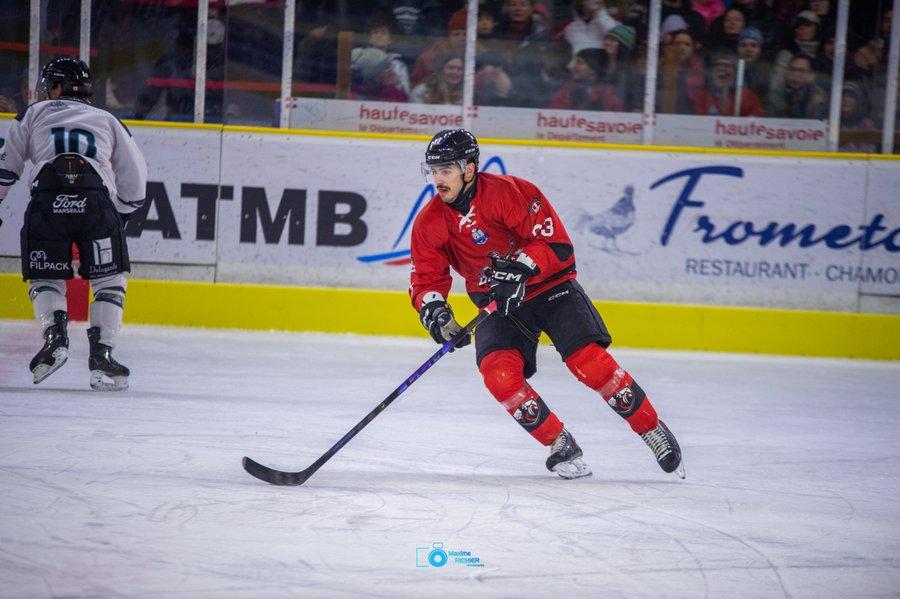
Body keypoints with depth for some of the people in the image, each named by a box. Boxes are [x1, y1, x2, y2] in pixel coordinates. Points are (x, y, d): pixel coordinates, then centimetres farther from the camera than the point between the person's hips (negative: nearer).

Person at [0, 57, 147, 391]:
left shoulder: (35, 114, 26)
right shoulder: (108, 121, 28)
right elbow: (134, 177, 24)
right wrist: (120, 216, 34)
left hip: (47, 202, 0)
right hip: (97, 203, 0)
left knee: (46, 279, 14)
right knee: (109, 280, 11)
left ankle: (54, 336, -10)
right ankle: (102, 355, -1)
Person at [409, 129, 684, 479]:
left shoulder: (510, 192, -19)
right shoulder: (430, 223, -4)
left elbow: (557, 246, -21)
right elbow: (425, 278, 0)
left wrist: (520, 267, -35)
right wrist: (433, 309, -21)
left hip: (551, 288, -4)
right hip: (497, 305, 4)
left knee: (589, 361, -21)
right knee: (498, 372, -23)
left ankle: (654, 432, -3)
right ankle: (561, 447, -8)